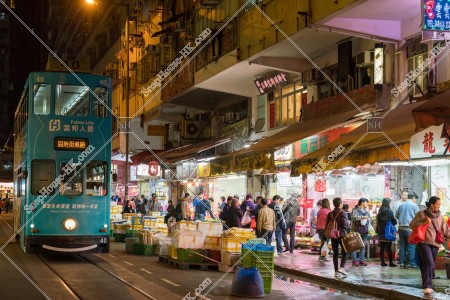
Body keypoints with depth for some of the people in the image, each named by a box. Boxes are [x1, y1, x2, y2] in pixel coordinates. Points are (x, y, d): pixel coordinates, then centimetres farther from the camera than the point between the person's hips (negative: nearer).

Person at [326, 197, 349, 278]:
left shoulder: (330, 214, 5)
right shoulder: (342, 213, -11)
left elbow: (327, 225, 7)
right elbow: (344, 224, -19)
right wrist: (348, 222, 1)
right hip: (341, 235, -5)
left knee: (335, 253, 9)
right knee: (345, 252, 9)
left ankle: (336, 271, 9)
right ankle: (341, 268, -8)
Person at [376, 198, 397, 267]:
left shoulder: (379, 212, 6)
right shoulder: (389, 212, -11)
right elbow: (394, 222, -8)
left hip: (381, 232, 5)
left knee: (382, 247, 7)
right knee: (389, 248, -1)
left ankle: (382, 262, 9)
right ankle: (390, 262, 1)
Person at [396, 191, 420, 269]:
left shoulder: (401, 205, 11)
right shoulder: (414, 205, -3)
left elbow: (396, 216, 19)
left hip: (401, 227, 5)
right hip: (410, 227, -5)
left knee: (402, 245, 9)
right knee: (411, 246, -1)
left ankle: (402, 263, 10)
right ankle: (412, 263, -2)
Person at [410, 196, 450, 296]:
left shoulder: (439, 216, 14)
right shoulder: (421, 214, 1)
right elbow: (411, 225, -1)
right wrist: (423, 222, -13)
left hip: (435, 243, 5)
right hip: (424, 242, -5)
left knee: (432, 265, 7)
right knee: (429, 263, -19)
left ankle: (428, 285, 16)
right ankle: (427, 286, -22)